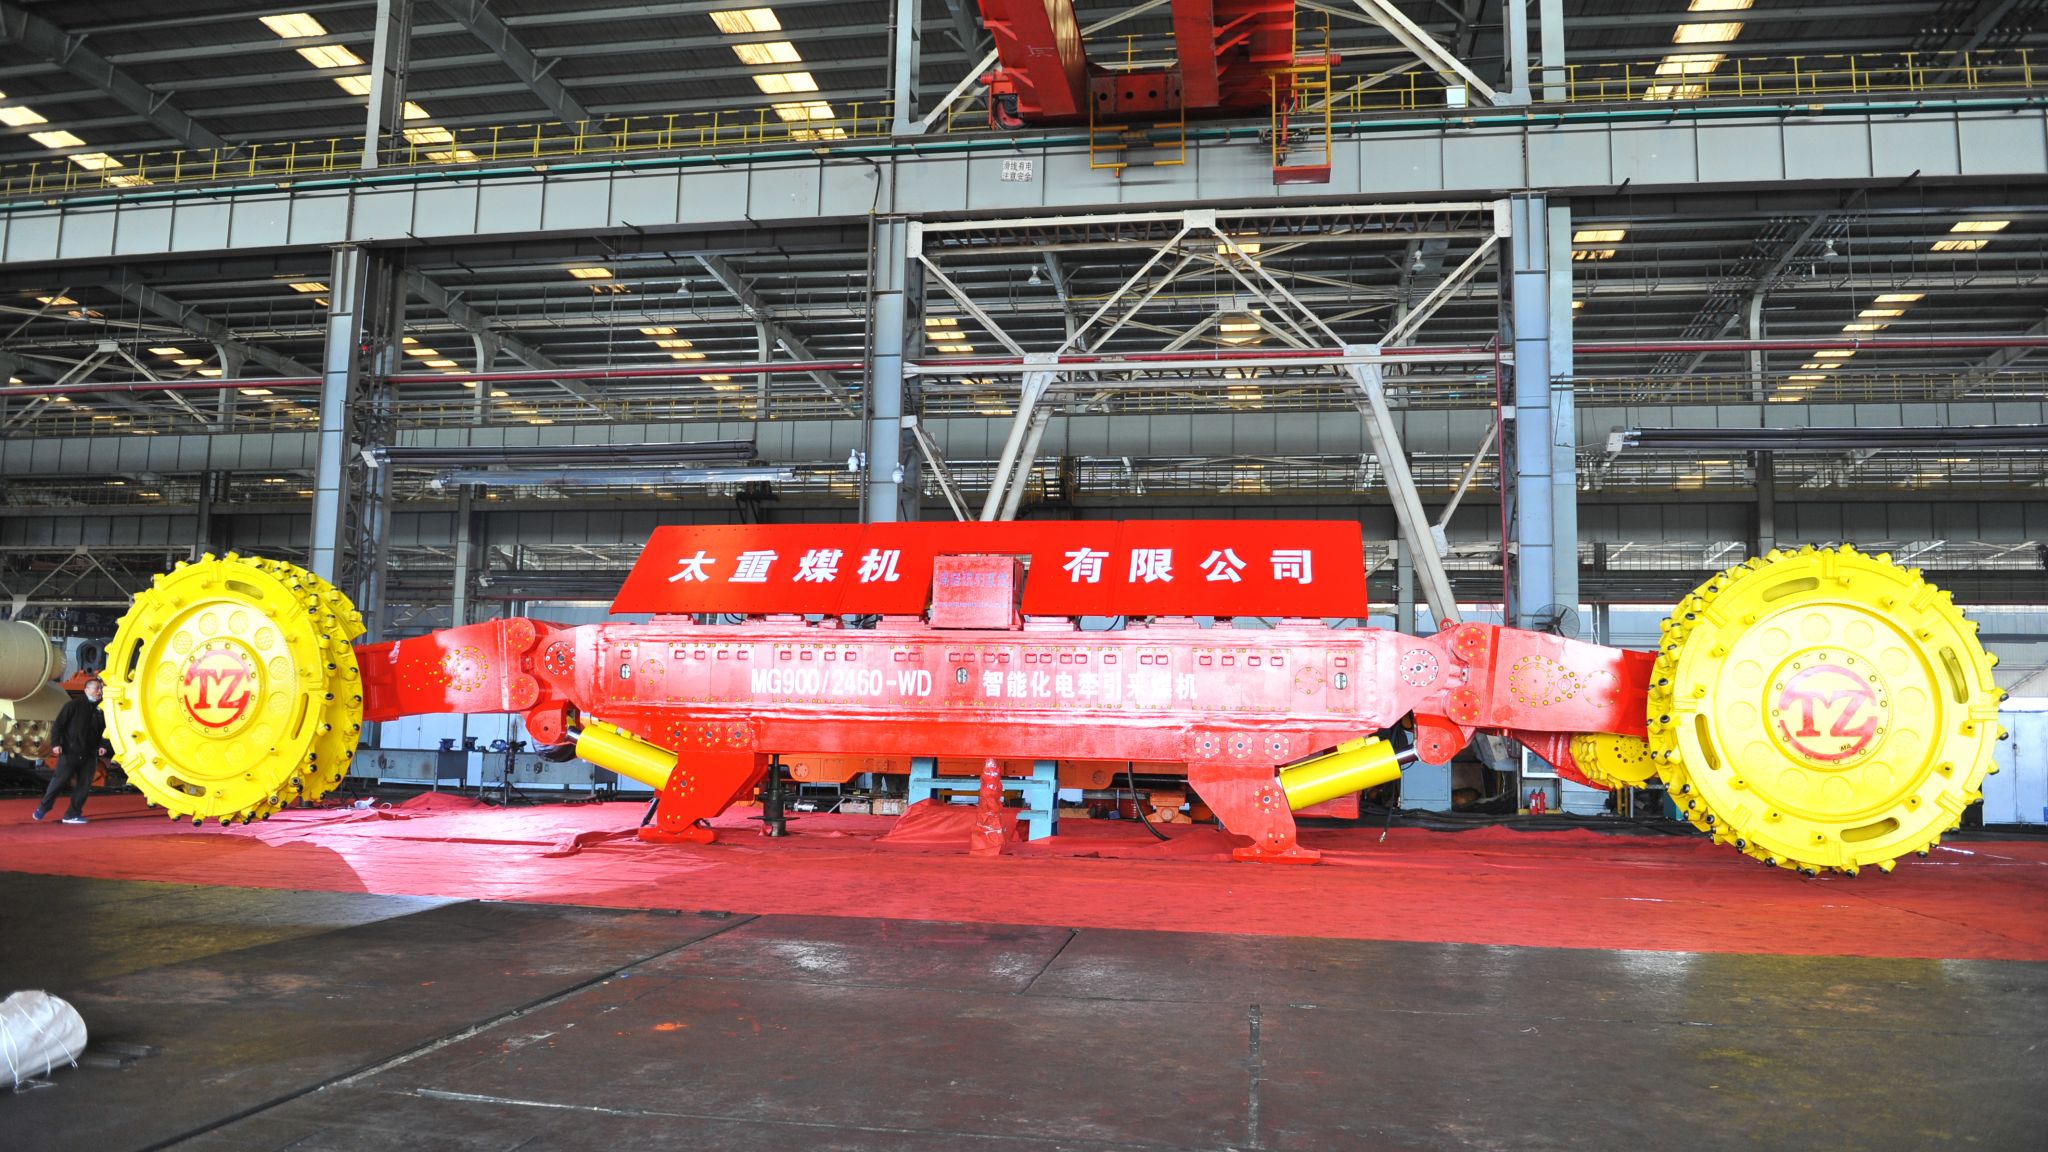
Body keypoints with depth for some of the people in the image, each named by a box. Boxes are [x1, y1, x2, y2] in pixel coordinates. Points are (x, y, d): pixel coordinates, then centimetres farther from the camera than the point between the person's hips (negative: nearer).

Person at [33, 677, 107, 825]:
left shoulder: (101, 710, 12)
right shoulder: (74, 706, -2)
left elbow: (103, 732, 20)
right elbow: (58, 725, -2)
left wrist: (102, 745, 3)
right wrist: (56, 743, -10)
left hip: (89, 756, 4)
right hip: (69, 752, -4)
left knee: (84, 785, 0)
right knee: (60, 780, -7)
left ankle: (73, 814, 8)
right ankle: (43, 808, 11)